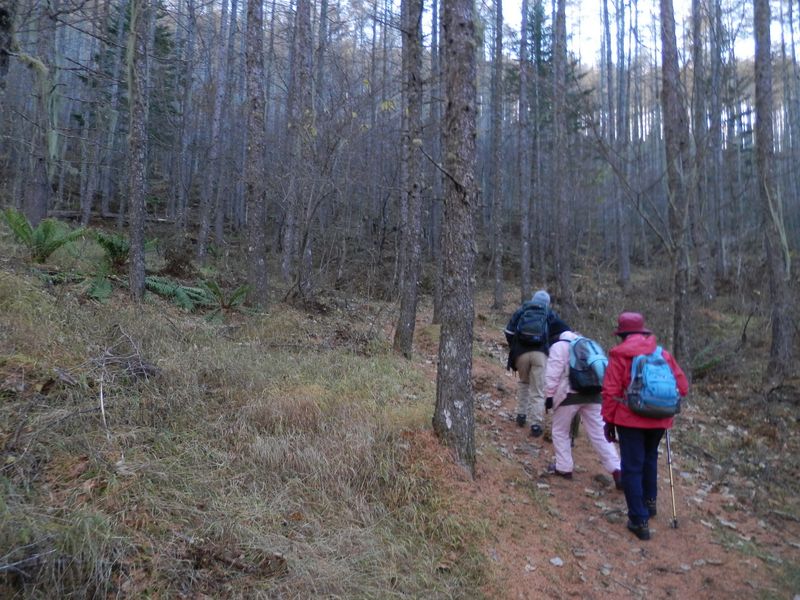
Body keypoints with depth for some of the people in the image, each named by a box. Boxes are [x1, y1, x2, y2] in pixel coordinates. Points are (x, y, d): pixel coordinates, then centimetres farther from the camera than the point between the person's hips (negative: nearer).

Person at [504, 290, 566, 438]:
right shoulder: (550, 314, 15)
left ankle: (521, 414, 24)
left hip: (521, 352, 1)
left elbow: (508, 332, 9)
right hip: (540, 353, -1)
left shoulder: (520, 311, 15)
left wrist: (514, 348, 19)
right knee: (538, 390, 3)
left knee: (523, 382, 25)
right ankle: (536, 424, -1)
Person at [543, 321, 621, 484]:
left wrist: (550, 395, -4)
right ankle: (616, 469, -2)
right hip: (592, 393, 6)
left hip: (569, 394, -6)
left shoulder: (559, 345, -3)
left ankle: (563, 468, 14)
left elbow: (553, 374, -10)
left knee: (560, 431, 11)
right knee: (599, 433, 6)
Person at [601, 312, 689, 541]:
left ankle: (639, 520, 4)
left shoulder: (619, 355, -8)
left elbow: (610, 391, -10)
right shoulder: (663, 354, 4)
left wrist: (608, 420, -2)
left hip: (630, 420, -5)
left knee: (632, 468, 3)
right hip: (659, 420, 5)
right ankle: (650, 501, 41)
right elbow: (682, 387, 4)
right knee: (650, 459, 28)